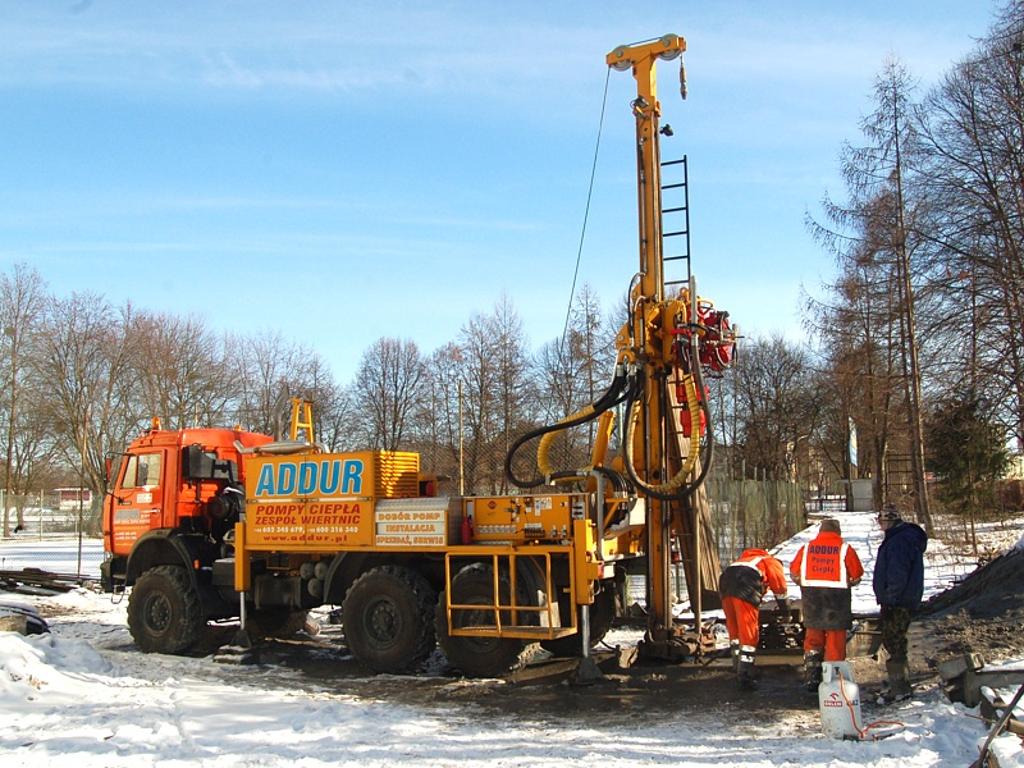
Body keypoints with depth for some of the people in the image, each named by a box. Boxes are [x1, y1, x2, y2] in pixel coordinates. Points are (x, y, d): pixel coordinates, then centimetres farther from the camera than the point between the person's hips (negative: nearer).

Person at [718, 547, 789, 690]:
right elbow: (780, 585, 28)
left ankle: (738, 668, 27)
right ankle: (744, 676, -5)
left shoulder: (749, 559, 42)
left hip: (725, 580, 7)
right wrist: (782, 606, 43)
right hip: (745, 587, -6)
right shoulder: (774, 564, 25)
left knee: (734, 629, 19)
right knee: (748, 634, -2)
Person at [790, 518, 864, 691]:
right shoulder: (845, 549, -4)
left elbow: (794, 572, 7)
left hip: (811, 598, 3)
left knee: (812, 638, 15)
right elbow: (856, 576, -4)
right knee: (835, 639, 5)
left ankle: (811, 678, 14)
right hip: (837, 598, -3)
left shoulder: (807, 548, 5)